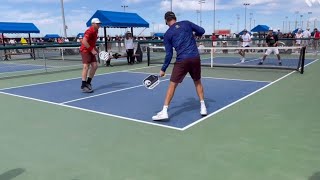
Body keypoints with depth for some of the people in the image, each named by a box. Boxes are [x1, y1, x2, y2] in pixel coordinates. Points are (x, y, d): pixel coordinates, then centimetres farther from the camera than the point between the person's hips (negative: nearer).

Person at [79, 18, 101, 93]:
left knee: (95, 66, 5)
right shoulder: (90, 31, -17)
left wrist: (95, 49, 12)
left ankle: (88, 82, 17)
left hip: (90, 51, 9)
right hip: (85, 50, -9)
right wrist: (92, 50, -26)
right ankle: (83, 86, -8)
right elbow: (84, 42, -27)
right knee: (86, 66, -12)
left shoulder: (95, 31, 12)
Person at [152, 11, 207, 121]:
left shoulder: (168, 34, 4)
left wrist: (163, 69, 10)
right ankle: (203, 107, 21)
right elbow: (202, 31, 12)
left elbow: (169, 54, 2)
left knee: (172, 85, 4)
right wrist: (193, 34, 33)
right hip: (195, 58, 3)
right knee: (198, 82, 21)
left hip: (182, 60, -3)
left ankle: (164, 112, 1)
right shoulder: (186, 23, 9)